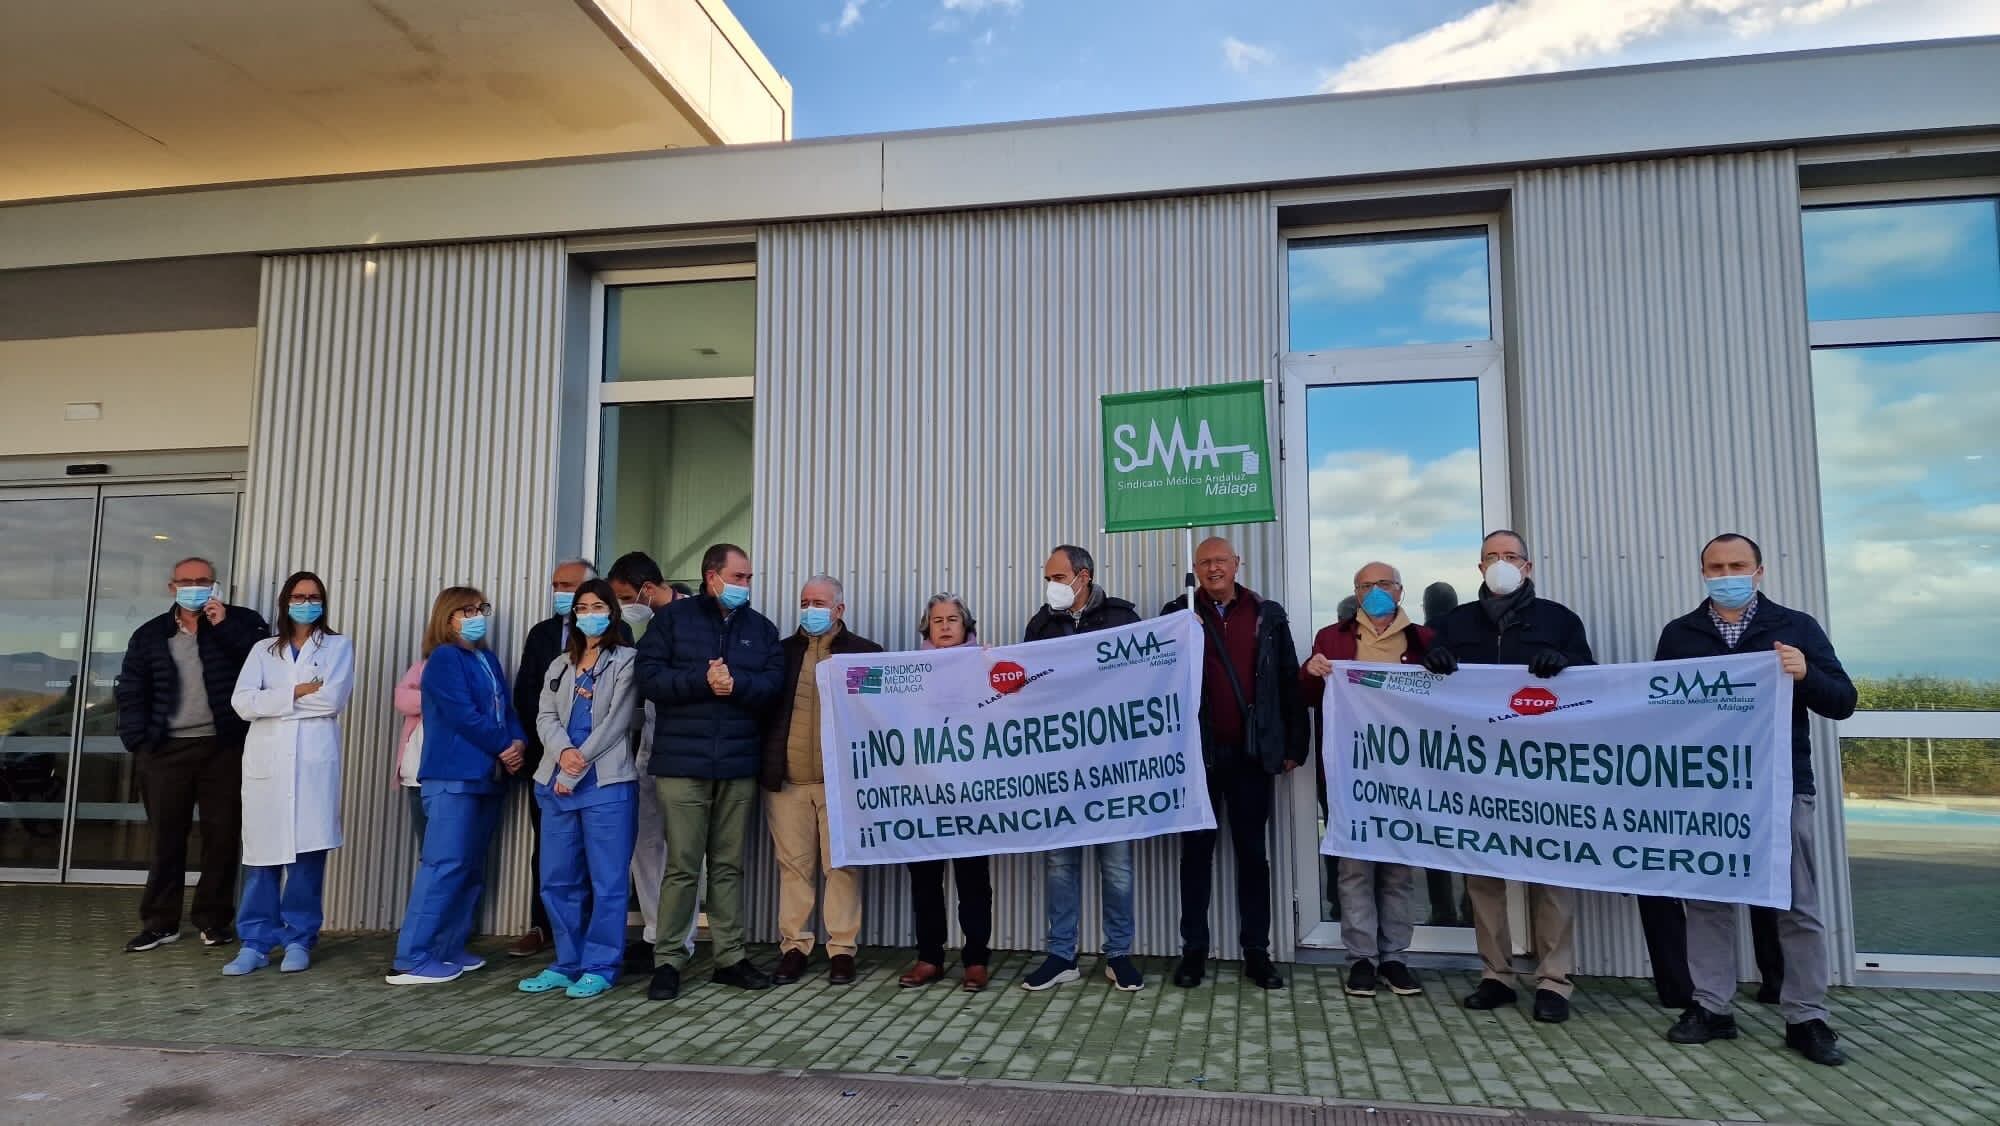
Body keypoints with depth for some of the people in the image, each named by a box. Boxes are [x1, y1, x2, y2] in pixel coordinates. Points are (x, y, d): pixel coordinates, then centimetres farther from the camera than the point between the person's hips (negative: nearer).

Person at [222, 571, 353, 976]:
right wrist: (298, 692, -7)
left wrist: (275, 701, 0)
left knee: (307, 852, -3)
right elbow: (242, 702, 0)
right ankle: (256, 942, 8)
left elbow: (333, 699, -7)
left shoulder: (338, 646, 10)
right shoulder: (263, 650, 17)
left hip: (314, 760, -2)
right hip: (266, 761, 2)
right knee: (262, 852, 1)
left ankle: (298, 939, 7)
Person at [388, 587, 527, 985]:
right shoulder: (444, 659, -6)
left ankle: (450, 947, 18)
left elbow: (506, 709, 13)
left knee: (472, 868, 10)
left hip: (487, 775, 8)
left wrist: (519, 743, -6)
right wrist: (504, 746, -9)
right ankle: (413, 959, -8)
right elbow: (463, 715, -15)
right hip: (453, 776, -8)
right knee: (445, 864, -11)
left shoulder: (489, 660, 18)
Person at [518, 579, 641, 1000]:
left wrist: (577, 769, -11)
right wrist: (563, 752, -13)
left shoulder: (625, 661, 2)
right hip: (556, 783, 6)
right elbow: (546, 717, 8)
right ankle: (568, 963, 20)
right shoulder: (559, 666, 20)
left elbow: (616, 722, -7)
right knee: (558, 879, 9)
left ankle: (600, 967, 7)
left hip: (606, 783, -6)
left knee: (606, 880, -2)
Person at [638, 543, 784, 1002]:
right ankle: (669, 960, 9)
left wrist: (736, 683, -14)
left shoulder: (761, 628, 12)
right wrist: (703, 679, -16)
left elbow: (774, 685, 2)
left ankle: (730, 957, 16)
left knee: (730, 865, 9)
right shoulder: (672, 617, 3)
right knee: (682, 866, -1)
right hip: (683, 763, -3)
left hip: (739, 765, 3)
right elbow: (650, 676, -6)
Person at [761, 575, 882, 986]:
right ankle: (794, 947, 16)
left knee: (842, 864, 2)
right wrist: (766, 766, 3)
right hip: (788, 778, 2)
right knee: (793, 864, 7)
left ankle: (842, 949, 11)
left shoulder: (865, 652, 5)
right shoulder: (782, 652, 13)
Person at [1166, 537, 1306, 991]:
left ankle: (1257, 952, 17)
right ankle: (1193, 950, 16)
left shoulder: (1268, 614, 5)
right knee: (1196, 851, 7)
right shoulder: (1178, 613, 4)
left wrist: (1295, 744, 2)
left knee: (1253, 852, 8)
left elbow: (1288, 682, 5)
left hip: (1251, 752, 1)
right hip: (1197, 750, 0)